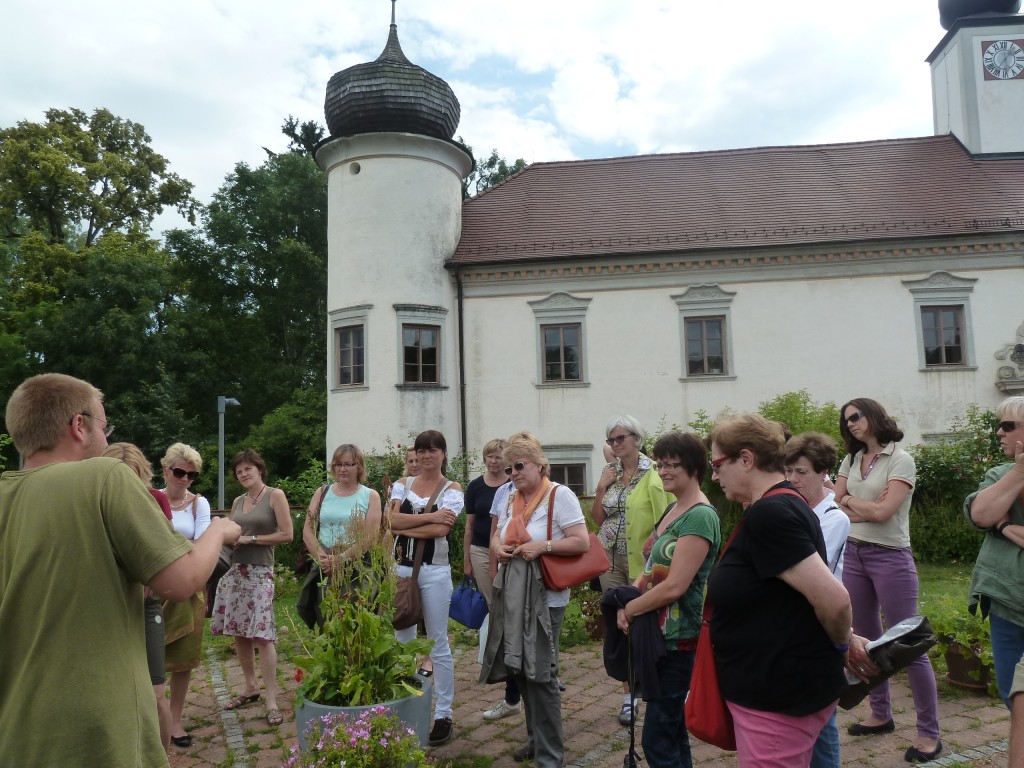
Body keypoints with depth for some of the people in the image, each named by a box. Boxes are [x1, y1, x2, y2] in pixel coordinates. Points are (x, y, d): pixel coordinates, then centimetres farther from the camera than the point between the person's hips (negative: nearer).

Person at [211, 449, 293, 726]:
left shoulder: (275, 495, -4)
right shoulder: (237, 502, 14)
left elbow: (287, 534, -8)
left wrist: (251, 539, -10)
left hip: (260, 571, -6)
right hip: (233, 570, 6)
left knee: (262, 634, -10)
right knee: (239, 632, 9)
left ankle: (271, 700, -4)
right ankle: (251, 687, 24)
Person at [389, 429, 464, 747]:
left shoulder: (452, 489, -2)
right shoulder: (403, 484, 8)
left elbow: (441, 529, -17)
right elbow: (392, 520, -8)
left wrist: (404, 527, -10)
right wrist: (429, 516, -16)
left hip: (434, 571, -4)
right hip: (401, 568, 4)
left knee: (438, 645, 4)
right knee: (402, 640, 12)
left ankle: (443, 715, 14)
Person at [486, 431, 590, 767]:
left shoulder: (559, 495, -12)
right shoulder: (512, 499, 10)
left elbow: (582, 542, -18)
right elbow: (496, 537, 17)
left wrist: (541, 546, -24)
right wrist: (497, 548, -5)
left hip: (544, 598, -7)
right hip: (512, 595, 7)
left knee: (540, 674, -1)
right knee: (520, 668, 15)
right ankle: (536, 737, 34)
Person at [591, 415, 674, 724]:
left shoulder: (653, 473, -11)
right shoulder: (610, 473, 9)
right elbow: (597, 517, 10)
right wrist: (601, 487, -3)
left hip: (641, 559, -6)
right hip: (610, 558, 6)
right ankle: (629, 692, 23)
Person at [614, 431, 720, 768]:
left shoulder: (700, 516, -19)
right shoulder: (672, 509, 10)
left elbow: (675, 586, -24)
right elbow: (653, 567, 13)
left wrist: (629, 609, -12)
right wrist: (628, 598, -5)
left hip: (679, 639, -9)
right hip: (659, 633, 9)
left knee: (657, 740, -2)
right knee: (673, 731, 19)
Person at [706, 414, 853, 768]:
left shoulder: (768, 515, -24)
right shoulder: (783, 503, 9)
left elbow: (833, 599, -28)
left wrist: (842, 645, -11)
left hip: (779, 697, -10)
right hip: (781, 686, 10)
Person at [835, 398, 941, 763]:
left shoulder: (900, 460, -8)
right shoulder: (851, 460, 10)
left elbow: (883, 512, -18)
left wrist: (850, 501, -3)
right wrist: (867, 508, -11)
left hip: (890, 557, -6)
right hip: (852, 554, 7)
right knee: (867, 639, 15)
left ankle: (929, 733, 8)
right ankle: (881, 714, 30)